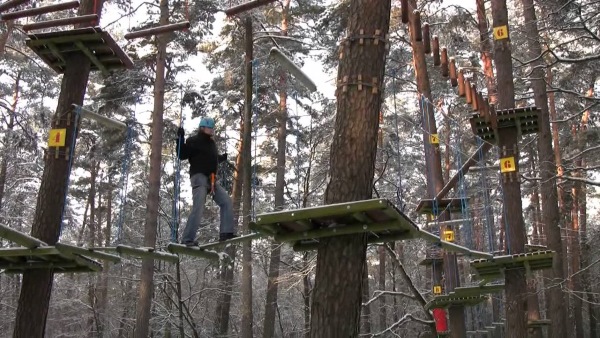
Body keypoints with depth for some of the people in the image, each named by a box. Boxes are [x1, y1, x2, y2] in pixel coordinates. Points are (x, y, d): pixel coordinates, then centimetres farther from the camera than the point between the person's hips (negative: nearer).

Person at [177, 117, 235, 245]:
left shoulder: (211, 143, 23)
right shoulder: (193, 141, -1)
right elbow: (182, 155, -11)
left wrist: (224, 157, 45)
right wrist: (180, 139, -19)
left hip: (212, 179, 8)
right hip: (199, 177, -8)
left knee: (227, 202, 0)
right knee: (198, 208, -20)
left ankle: (226, 233, -3)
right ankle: (187, 239, -19)